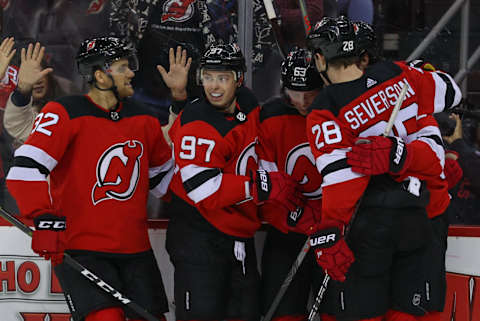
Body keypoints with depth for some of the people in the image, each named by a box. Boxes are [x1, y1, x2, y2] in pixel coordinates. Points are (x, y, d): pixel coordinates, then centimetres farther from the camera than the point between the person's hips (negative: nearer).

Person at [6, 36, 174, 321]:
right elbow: (26, 167, -18)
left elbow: (163, 174, 24)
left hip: (135, 249, 6)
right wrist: (45, 218, -23)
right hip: (82, 251, -6)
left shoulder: (142, 118, 11)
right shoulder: (65, 114, -10)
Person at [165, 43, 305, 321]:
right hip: (198, 238, -8)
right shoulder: (197, 124, -19)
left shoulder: (249, 105, 4)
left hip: (240, 235, 8)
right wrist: (264, 186, -24)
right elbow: (205, 191, -26)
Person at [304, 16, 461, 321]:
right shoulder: (396, 74, 3)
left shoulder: (324, 112, -10)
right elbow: (450, 92, 17)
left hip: (369, 223, -5)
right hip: (415, 217, 5)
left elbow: (338, 176, -17)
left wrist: (328, 236, -15)